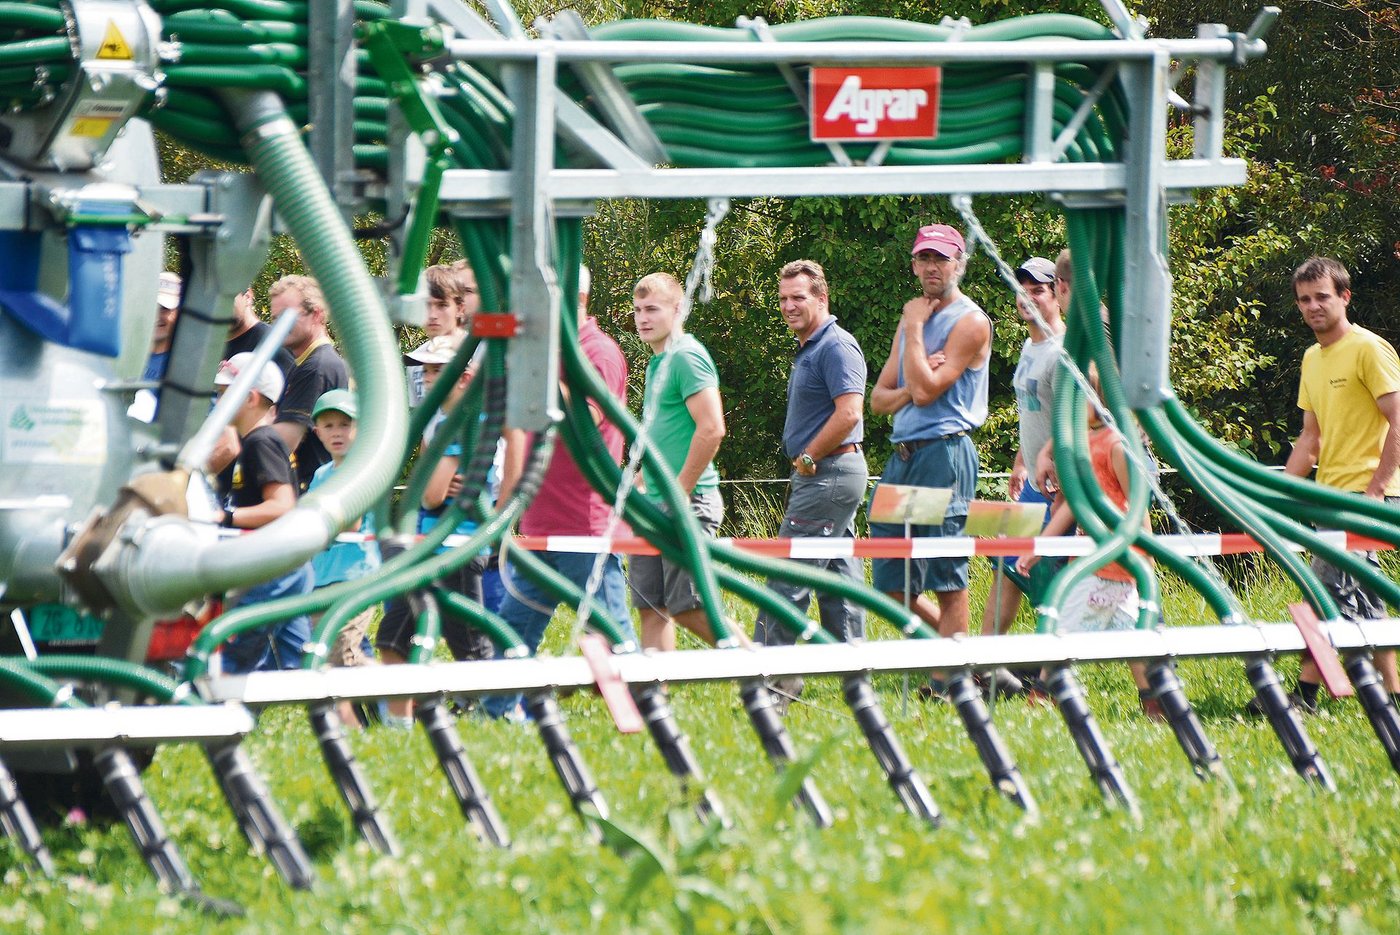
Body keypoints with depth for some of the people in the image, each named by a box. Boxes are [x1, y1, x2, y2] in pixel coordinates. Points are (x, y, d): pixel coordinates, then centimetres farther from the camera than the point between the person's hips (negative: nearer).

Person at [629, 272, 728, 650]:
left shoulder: (687, 357, -12)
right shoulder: (657, 363, 18)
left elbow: (711, 429, -22)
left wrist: (679, 492, -18)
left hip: (688, 503, -10)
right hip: (655, 506, 10)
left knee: (687, 606, -10)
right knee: (652, 607, 6)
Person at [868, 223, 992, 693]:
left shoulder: (970, 323, -6)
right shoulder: (912, 320, 19)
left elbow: (925, 389, -15)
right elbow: (879, 398, 16)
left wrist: (915, 328, -6)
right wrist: (907, 390, -5)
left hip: (944, 453, -8)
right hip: (902, 455, 8)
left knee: (947, 577, -6)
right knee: (892, 584, 7)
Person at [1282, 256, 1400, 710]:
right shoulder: (1313, 359, 16)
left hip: (1363, 493, -9)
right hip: (1331, 494, 9)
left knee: (1328, 591, -13)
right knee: (1361, 598, 9)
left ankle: (1306, 691, -13)